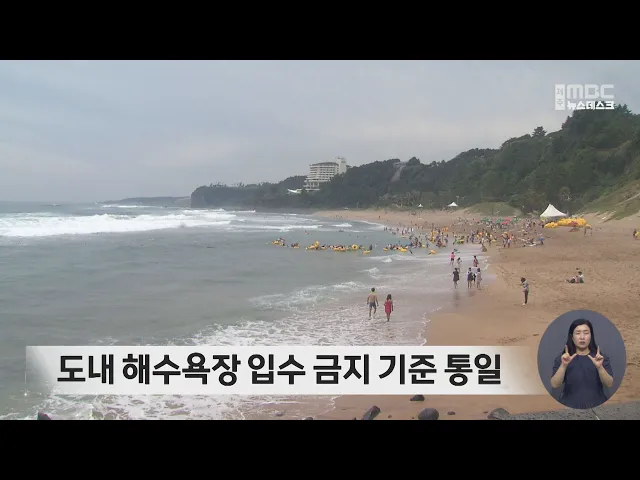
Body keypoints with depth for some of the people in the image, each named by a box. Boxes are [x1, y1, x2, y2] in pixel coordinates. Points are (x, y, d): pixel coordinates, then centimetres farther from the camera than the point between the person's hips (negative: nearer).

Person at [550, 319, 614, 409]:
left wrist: (599, 367, -24)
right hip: (569, 406, 0)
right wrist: (563, 365, -24)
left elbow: (609, 384, -8)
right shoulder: (561, 359, 1)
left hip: (596, 406, 0)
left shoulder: (602, 358, 3)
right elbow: (555, 385, -11)